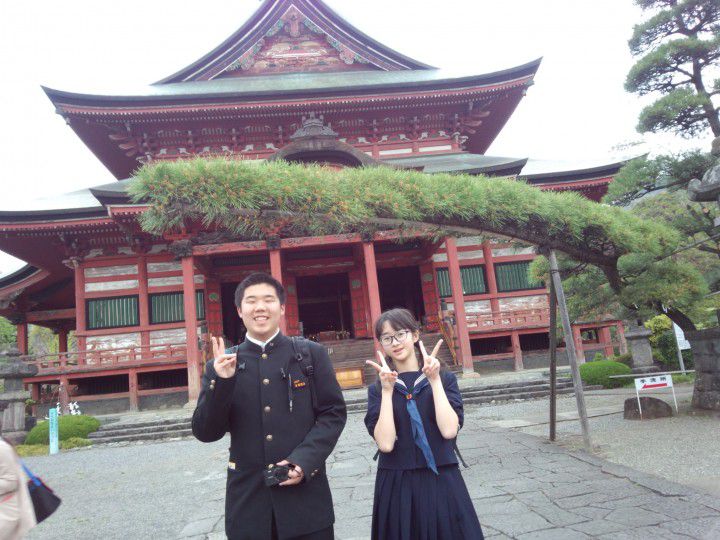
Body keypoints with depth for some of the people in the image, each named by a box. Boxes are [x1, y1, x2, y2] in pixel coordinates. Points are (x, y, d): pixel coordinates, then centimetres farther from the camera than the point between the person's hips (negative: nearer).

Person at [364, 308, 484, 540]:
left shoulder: (445, 378, 0)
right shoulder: (378, 389, 1)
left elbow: (449, 431, -14)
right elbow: (385, 443, -12)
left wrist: (434, 381, -15)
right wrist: (387, 391, -16)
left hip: (442, 482, 0)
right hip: (396, 486, 0)